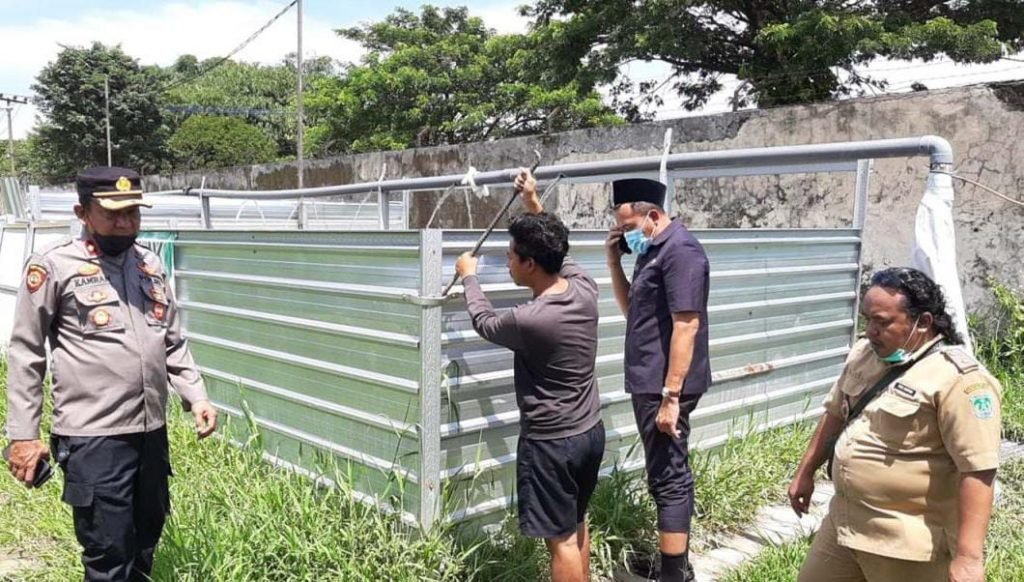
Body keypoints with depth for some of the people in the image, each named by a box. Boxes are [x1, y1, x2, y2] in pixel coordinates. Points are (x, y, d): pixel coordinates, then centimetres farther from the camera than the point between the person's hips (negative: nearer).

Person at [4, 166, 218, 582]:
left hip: (152, 430, 6)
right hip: (92, 437, -5)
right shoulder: (54, 266, -6)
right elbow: (26, 355, -4)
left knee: (145, 542, 18)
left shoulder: (150, 264, 10)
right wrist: (22, 434, -6)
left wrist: (196, 396, 6)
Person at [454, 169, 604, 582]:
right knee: (577, 524, 25)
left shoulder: (528, 320, -26)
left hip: (551, 442, -8)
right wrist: (534, 205, 20)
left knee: (561, 539, 6)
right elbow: (561, 257, 16)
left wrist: (468, 276, 14)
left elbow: (484, 322, -3)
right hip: (590, 432, 8)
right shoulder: (585, 289, -7)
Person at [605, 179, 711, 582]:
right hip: (649, 383, 10)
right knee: (667, 474, 17)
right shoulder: (653, 251, 14)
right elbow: (632, 311, 22)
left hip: (665, 386, -10)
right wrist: (614, 261, 8)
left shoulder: (680, 250, -16)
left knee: (668, 477, -4)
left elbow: (686, 325, -22)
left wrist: (671, 395, -23)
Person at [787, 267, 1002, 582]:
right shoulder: (864, 353, 4)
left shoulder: (958, 379, -20)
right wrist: (806, 472, 19)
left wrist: (968, 556, -26)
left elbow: (977, 470, -23)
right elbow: (835, 414, 16)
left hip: (908, 544, -7)